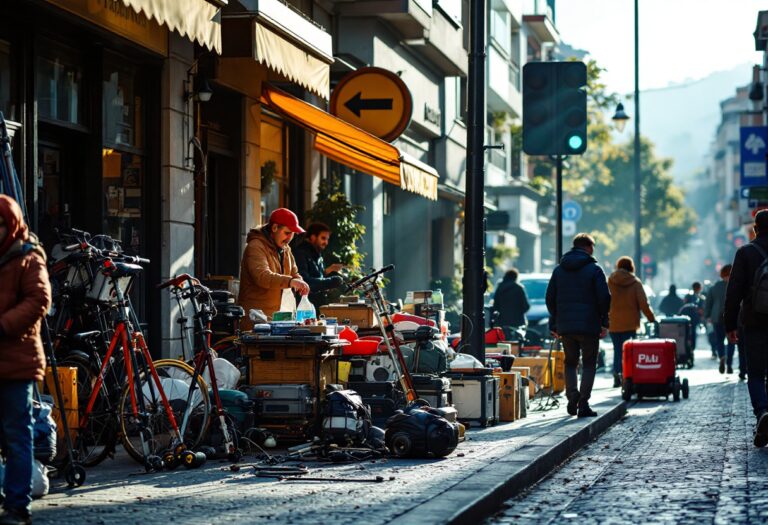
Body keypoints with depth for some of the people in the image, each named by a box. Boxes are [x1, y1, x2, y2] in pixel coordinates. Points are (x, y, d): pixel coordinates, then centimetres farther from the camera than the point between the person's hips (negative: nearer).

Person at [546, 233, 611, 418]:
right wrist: (604, 323, 1)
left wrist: (554, 324, 15)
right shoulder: (594, 269, -4)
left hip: (565, 326, 4)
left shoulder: (559, 270, 10)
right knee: (589, 364, 4)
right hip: (589, 326, -3)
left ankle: (572, 394, -6)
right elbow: (604, 298, -8)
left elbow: (550, 298, 10)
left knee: (570, 362, 15)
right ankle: (583, 402, -5)